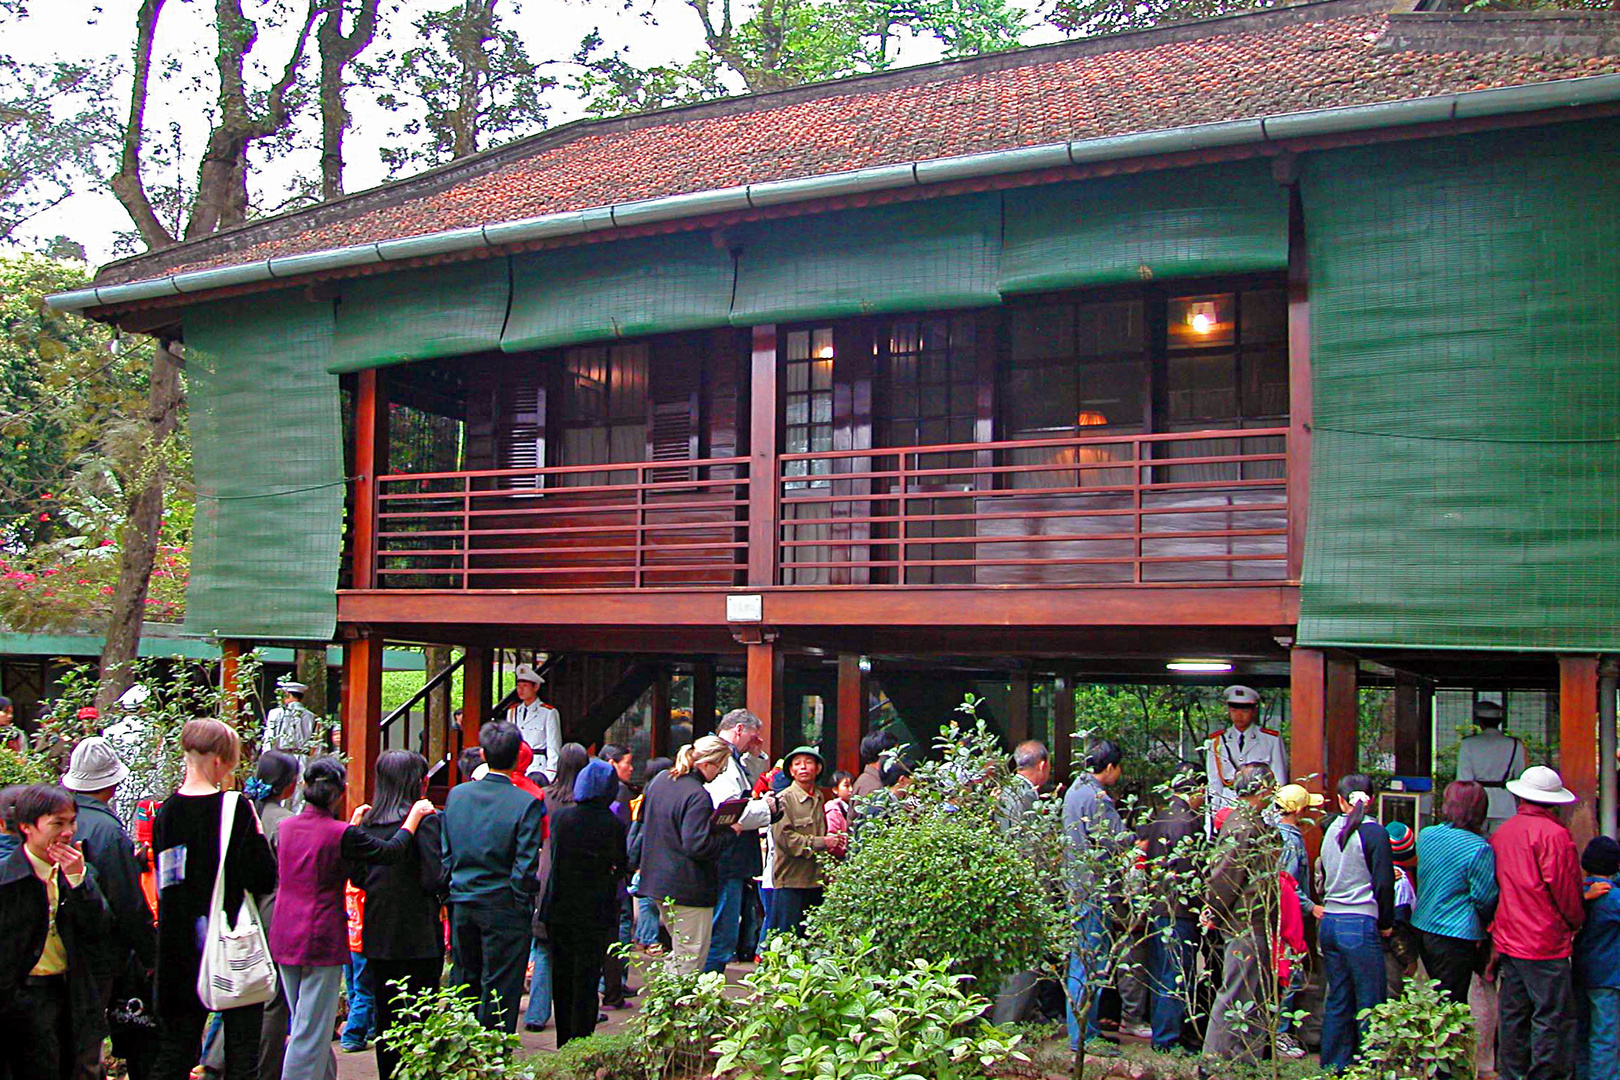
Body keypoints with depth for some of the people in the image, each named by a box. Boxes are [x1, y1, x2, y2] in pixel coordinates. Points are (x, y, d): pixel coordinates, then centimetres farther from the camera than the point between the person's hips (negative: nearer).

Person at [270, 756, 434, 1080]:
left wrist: (352, 824, 29)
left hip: (284, 939, 7)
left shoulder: (286, 826, 2)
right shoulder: (342, 834, -17)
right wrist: (415, 815, 5)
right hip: (321, 940, -7)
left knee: (301, 1024, 20)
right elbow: (393, 852, -8)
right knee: (311, 1031, 1)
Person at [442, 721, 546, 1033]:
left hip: (462, 905, 5)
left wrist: (453, 893, 14)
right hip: (504, 910, -5)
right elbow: (526, 866, -17)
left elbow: (445, 854, 4)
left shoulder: (456, 794, -1)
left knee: (465, 986, 19)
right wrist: (523, 904, -2)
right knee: (499, 992, 5)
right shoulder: (526, 803, -16)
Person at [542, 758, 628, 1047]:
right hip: (594, 912, -3)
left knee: (562, 979, 14)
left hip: (558, 910, 3)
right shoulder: (614, 825, -13)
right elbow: (620, 869, -2)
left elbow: (554, 857, 8)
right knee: (586, 979, 5)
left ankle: (564, 1043, 23)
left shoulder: (561, 817, -5)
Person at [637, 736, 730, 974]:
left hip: (657, 880, 9)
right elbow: (697, 845, -26)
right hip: (689, 888, -9)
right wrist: (728, 832, -13)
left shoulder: (659, 780, 6)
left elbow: (643, 818, 21)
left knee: (679, 950, 22)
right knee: (691, 957, 1)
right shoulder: (698, 796, -22)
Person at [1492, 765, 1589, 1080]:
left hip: (1508, 940, 7)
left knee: (1512, 1016, 13)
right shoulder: (1553, 833, -14)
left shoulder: (1501, 832, 8)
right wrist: (1577, 921, 8)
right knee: (1552, 1018, 0)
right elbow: (1565, 889, -11)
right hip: (1545, 943, -7)